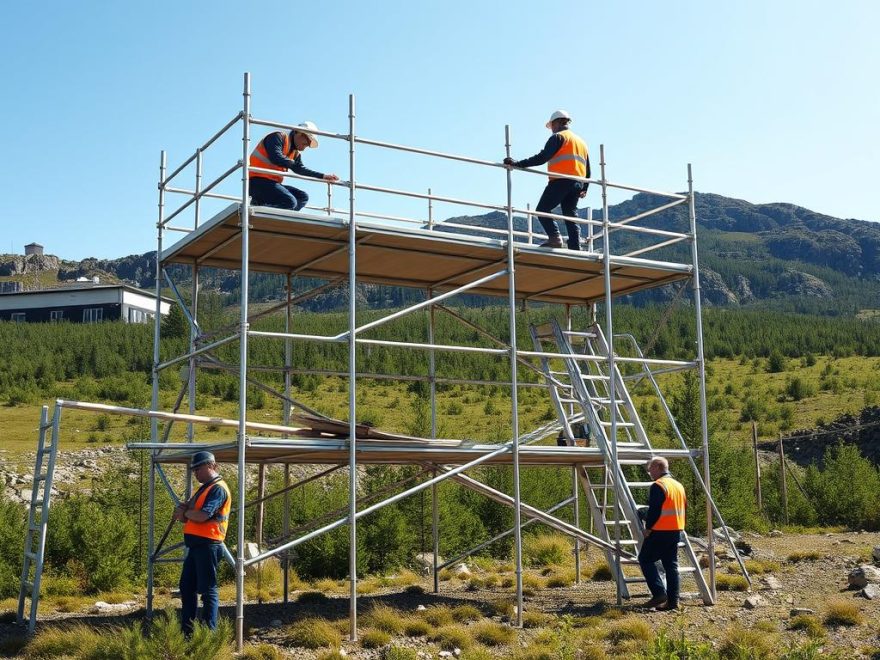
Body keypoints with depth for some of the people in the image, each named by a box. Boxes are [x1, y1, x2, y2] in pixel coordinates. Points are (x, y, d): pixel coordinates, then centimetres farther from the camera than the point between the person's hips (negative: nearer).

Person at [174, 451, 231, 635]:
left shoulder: (218, 489, -11)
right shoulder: (204, 489, 21)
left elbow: (202, 516, -23)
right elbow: (193, 516, 20)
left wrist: (185, 512, -4)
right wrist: (184, 511, -3)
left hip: (208, 545, -10)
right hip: (195, 545, 10)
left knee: (207, 590, -6)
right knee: (187, 587, 13)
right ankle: (187, 630, 21)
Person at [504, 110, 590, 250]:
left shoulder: (558, 137, 2)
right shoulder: (581, 141, 27)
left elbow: (542, 157, -11)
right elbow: (587, 168, 27)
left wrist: (518, 164, -14)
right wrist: (584, 189, 33)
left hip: (561, 181, -7)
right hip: (577, 184, 8)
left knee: (542, 209, -5)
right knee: (571, 215, 7)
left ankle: (554, 237, -21)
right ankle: (575, 248, -3)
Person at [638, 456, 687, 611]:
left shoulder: (658, 486, -13)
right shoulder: (679, 485, 14)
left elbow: (654, 510, -18)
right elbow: (684, 508, 19)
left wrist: (648, 527, -7)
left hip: (660, 531, -8)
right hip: (676, 531, 8)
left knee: (646, 559, 3)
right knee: (671, 565, 10)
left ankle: (659, 593, -6)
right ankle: (672, 600, 8)